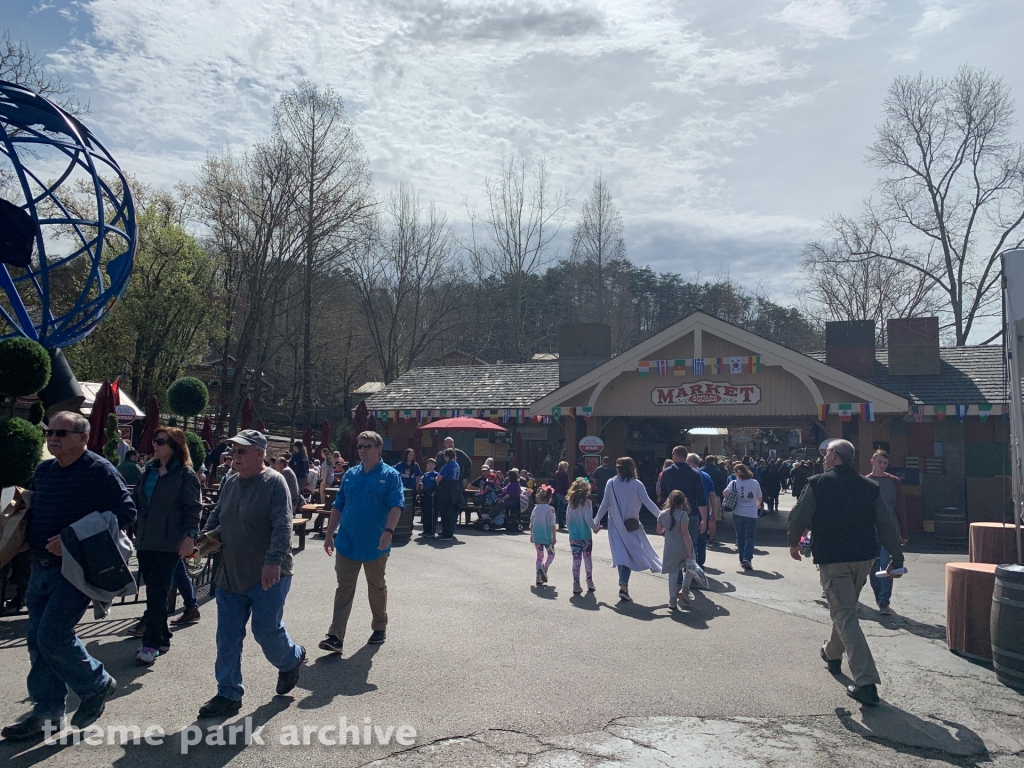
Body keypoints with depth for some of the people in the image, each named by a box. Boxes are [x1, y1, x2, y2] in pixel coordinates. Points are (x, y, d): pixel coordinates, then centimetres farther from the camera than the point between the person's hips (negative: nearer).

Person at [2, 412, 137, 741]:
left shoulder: (99, 471, -13)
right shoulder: (43, 470, 10)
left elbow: (126, 513, -17)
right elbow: (32, 510, 23)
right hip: (41, 568, 8)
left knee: (52, 636, -11)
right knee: (37, 640, 10)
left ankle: (96, 684, 13)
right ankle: (47, 713, 22)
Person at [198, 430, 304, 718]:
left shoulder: (274, 482, -13)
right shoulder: (230, 483, 10)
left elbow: (283, 526, -21)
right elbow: (217, 516, 23)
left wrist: (274, 561, -30)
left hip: (267, 576, -7)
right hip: (230, 575, 7)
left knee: (266, 630, 1)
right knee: (227, 638, 8)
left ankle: (291, 659, 32)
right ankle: (228, 694, 20)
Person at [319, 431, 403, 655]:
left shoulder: (390, 475, -7)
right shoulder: (350, 475, 7)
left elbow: (396, 506, -18)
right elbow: (338, 506, 12)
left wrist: (388, 531, -32)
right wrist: (329, 534, 8)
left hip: (375, 545, -3)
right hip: (347, 543, 3)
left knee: (377, 587, 14)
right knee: (344, 589, 1)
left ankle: (380, 628, 31)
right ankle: (335, 636, 0)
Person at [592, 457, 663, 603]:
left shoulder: (611, 483, -2)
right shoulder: (637, 484, -6)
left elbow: (605, 504, 2)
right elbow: (648, 503, -9)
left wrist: (596, 521, 13)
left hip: (615, 525, 2)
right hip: (632, 525, -1)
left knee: (620, 554, 6)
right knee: (630, 553, 2)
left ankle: (623, 585, 0)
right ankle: (624, 586, -12)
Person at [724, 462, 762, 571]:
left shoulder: (734, 483, -5)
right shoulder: (755, 483, 0)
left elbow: (725, 494, -18)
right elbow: (759, 498, 10)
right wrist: (758, 505, 31)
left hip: (738, 513, 0)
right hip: (751, 514, 0)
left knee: (740, 537, 13)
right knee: (750, 537, 4)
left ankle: (742, 560, 15)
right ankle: (747, 558, -13)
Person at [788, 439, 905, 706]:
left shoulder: (818, 484, -9)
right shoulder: (870, 487, 5)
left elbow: (798, 518, -8)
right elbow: (887, 526, 3)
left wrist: (794, 542, 10)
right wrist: (897, 558, 9)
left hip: (831, 559, -5)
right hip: (864, 557, 6)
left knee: (845, 616, -4)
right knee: (845, 609, 25)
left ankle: (866, 683, -12)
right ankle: (833, 654, 45)